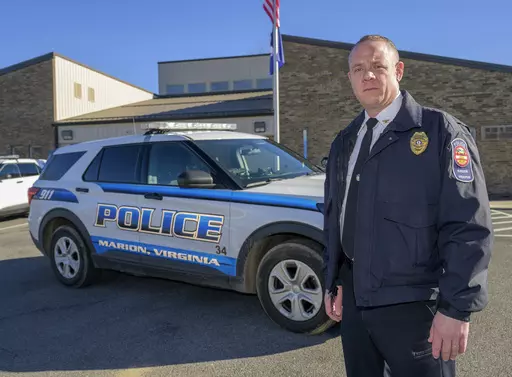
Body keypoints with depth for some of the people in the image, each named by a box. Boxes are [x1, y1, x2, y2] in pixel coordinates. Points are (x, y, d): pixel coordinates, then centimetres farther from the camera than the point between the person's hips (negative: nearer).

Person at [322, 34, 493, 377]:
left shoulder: (440, 130, -8)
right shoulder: (344, 142, 9)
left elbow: (468, 226, -13)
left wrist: (457, 307, -17)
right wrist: (333, 282, 13)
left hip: (414, 307, -5)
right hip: (355, 302, 6)